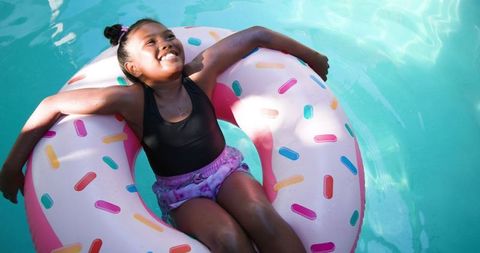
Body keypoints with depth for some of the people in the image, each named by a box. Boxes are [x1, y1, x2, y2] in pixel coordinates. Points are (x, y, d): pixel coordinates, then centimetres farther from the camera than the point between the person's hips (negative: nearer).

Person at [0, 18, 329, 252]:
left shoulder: (200, 73, -13)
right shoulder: (132, 100, -18)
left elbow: (256, 35, -6)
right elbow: (53, 105, -16)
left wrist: (311, 57, 6)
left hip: (225, 168, 2)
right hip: (181, 192, -2)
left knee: (261, 215, -31)